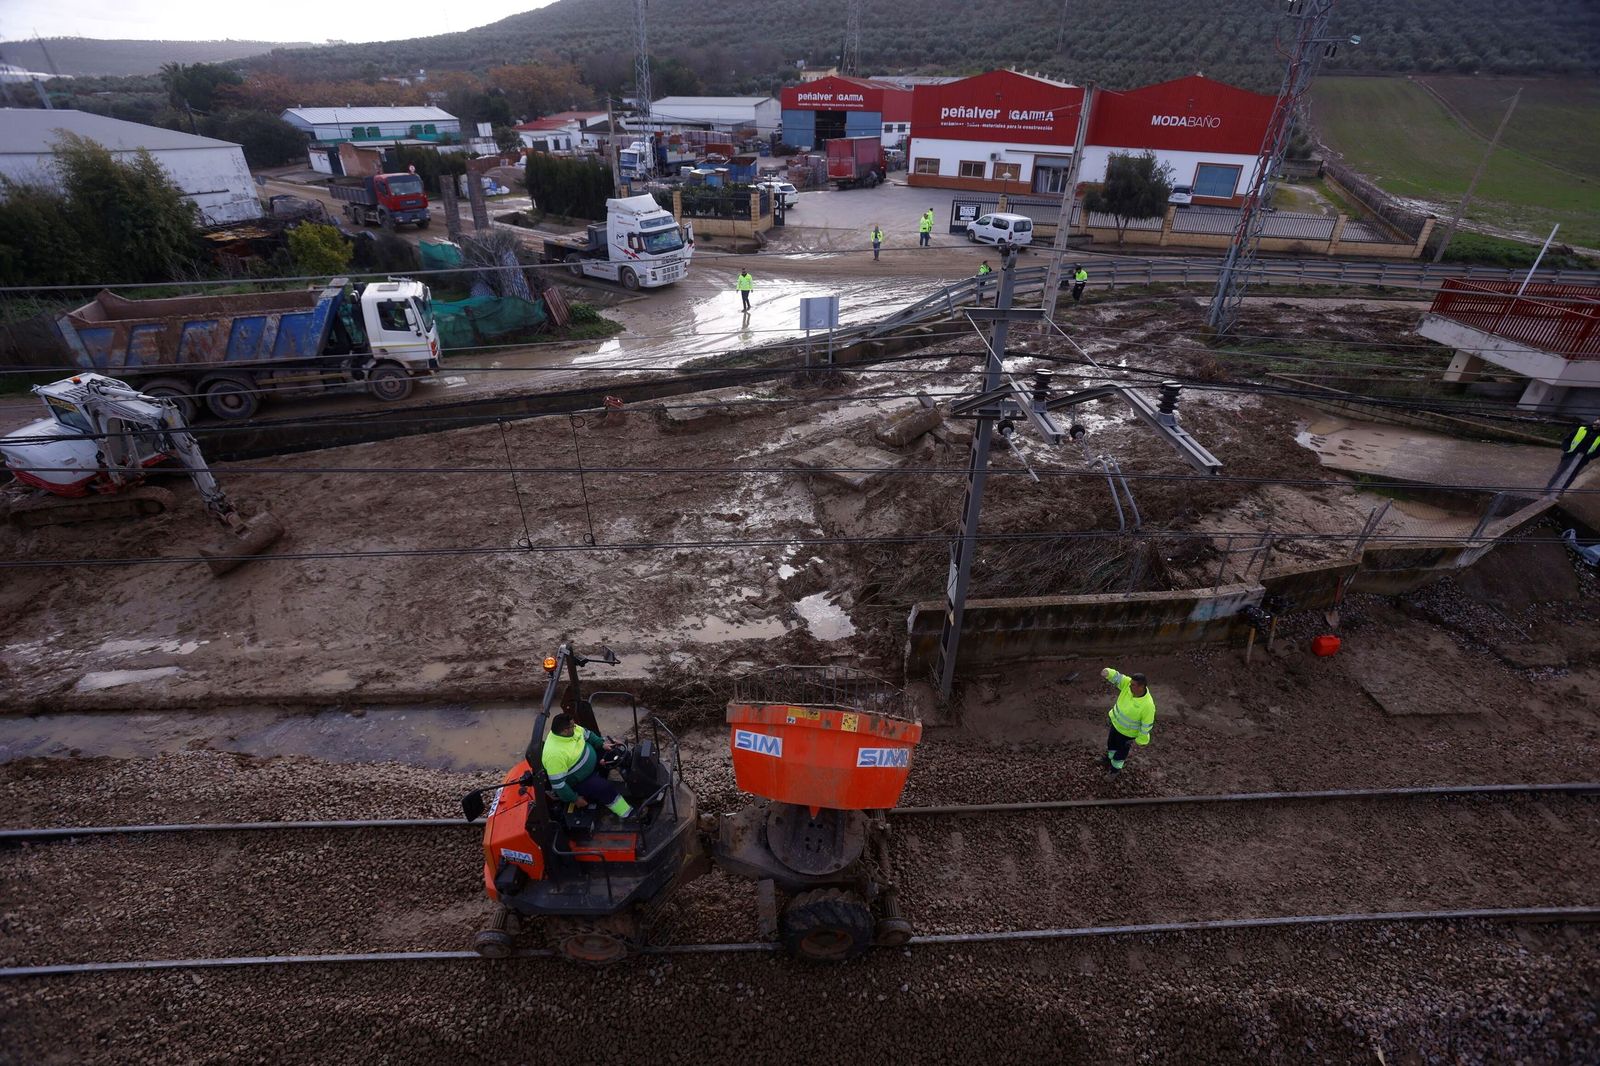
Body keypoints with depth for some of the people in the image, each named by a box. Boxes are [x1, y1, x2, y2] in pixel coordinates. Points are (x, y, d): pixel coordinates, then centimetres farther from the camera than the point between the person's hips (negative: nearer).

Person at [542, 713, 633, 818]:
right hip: (577, 782, -9)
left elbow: (587, 734, 6)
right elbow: (558, 784, -31)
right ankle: (628, 815, -9)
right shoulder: (555, 754, -38)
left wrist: (602, 744, -2)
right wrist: (575, 799, -22)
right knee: (605, 787, -21)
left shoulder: (571, 729, -16)